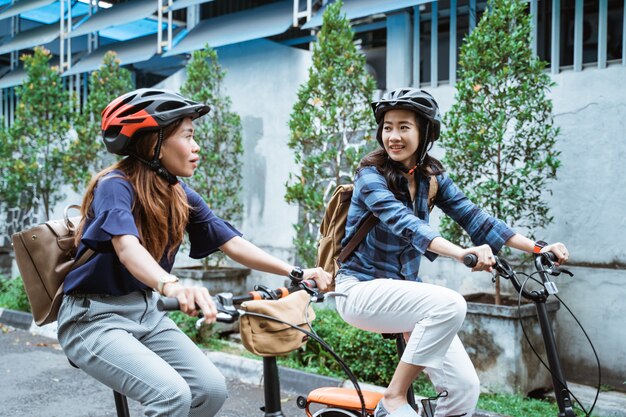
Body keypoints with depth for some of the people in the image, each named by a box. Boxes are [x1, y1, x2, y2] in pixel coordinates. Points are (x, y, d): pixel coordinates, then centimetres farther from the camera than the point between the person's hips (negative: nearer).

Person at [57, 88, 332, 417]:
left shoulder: (181, 196, 1)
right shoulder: (115, 185, -19)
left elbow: (233, 243, -4)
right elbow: (127, 248, -38)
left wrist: (295, 273, -16)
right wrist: (172, 287, -58)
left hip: (146, 312, 7)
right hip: (94, 317, -6)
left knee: (211, 389, -10)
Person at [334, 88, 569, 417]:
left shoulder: (431, 177, 4)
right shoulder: (371, 175, -14)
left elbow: (473, 216, -6)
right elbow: (404, 223, -32)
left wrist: (538, 248, -17)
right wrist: (463, 253, -48)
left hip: (403, 288, 6)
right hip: (361, 288, -5)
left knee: (464, 386, -8)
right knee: (450, 305, -31)